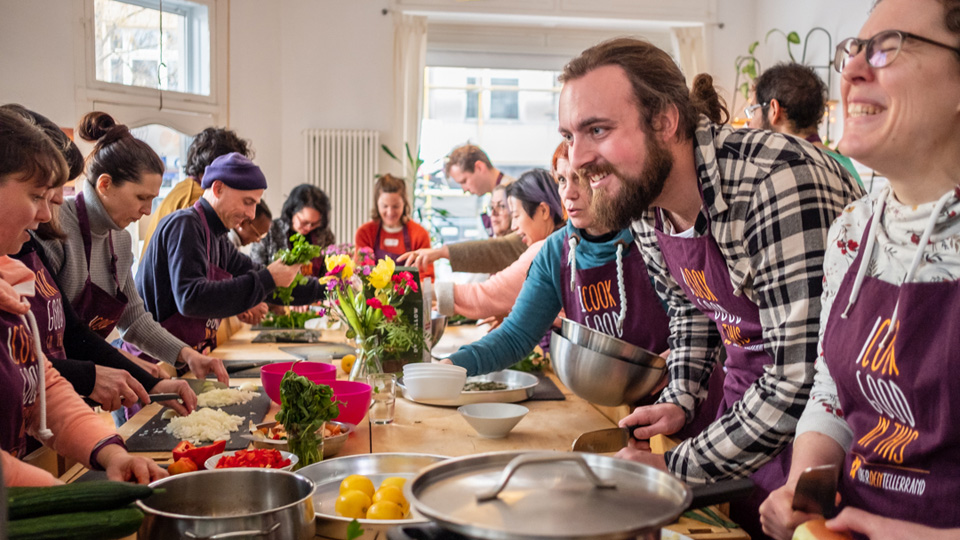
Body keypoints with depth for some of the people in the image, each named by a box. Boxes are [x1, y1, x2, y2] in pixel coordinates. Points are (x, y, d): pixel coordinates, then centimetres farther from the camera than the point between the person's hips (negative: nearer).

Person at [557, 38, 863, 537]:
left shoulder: (776, 183, -31)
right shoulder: (641, 197, -5)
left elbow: (804, 376, -33)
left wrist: (677, 468, -24)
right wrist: (680, 400, 2)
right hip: (750, 400, 7)